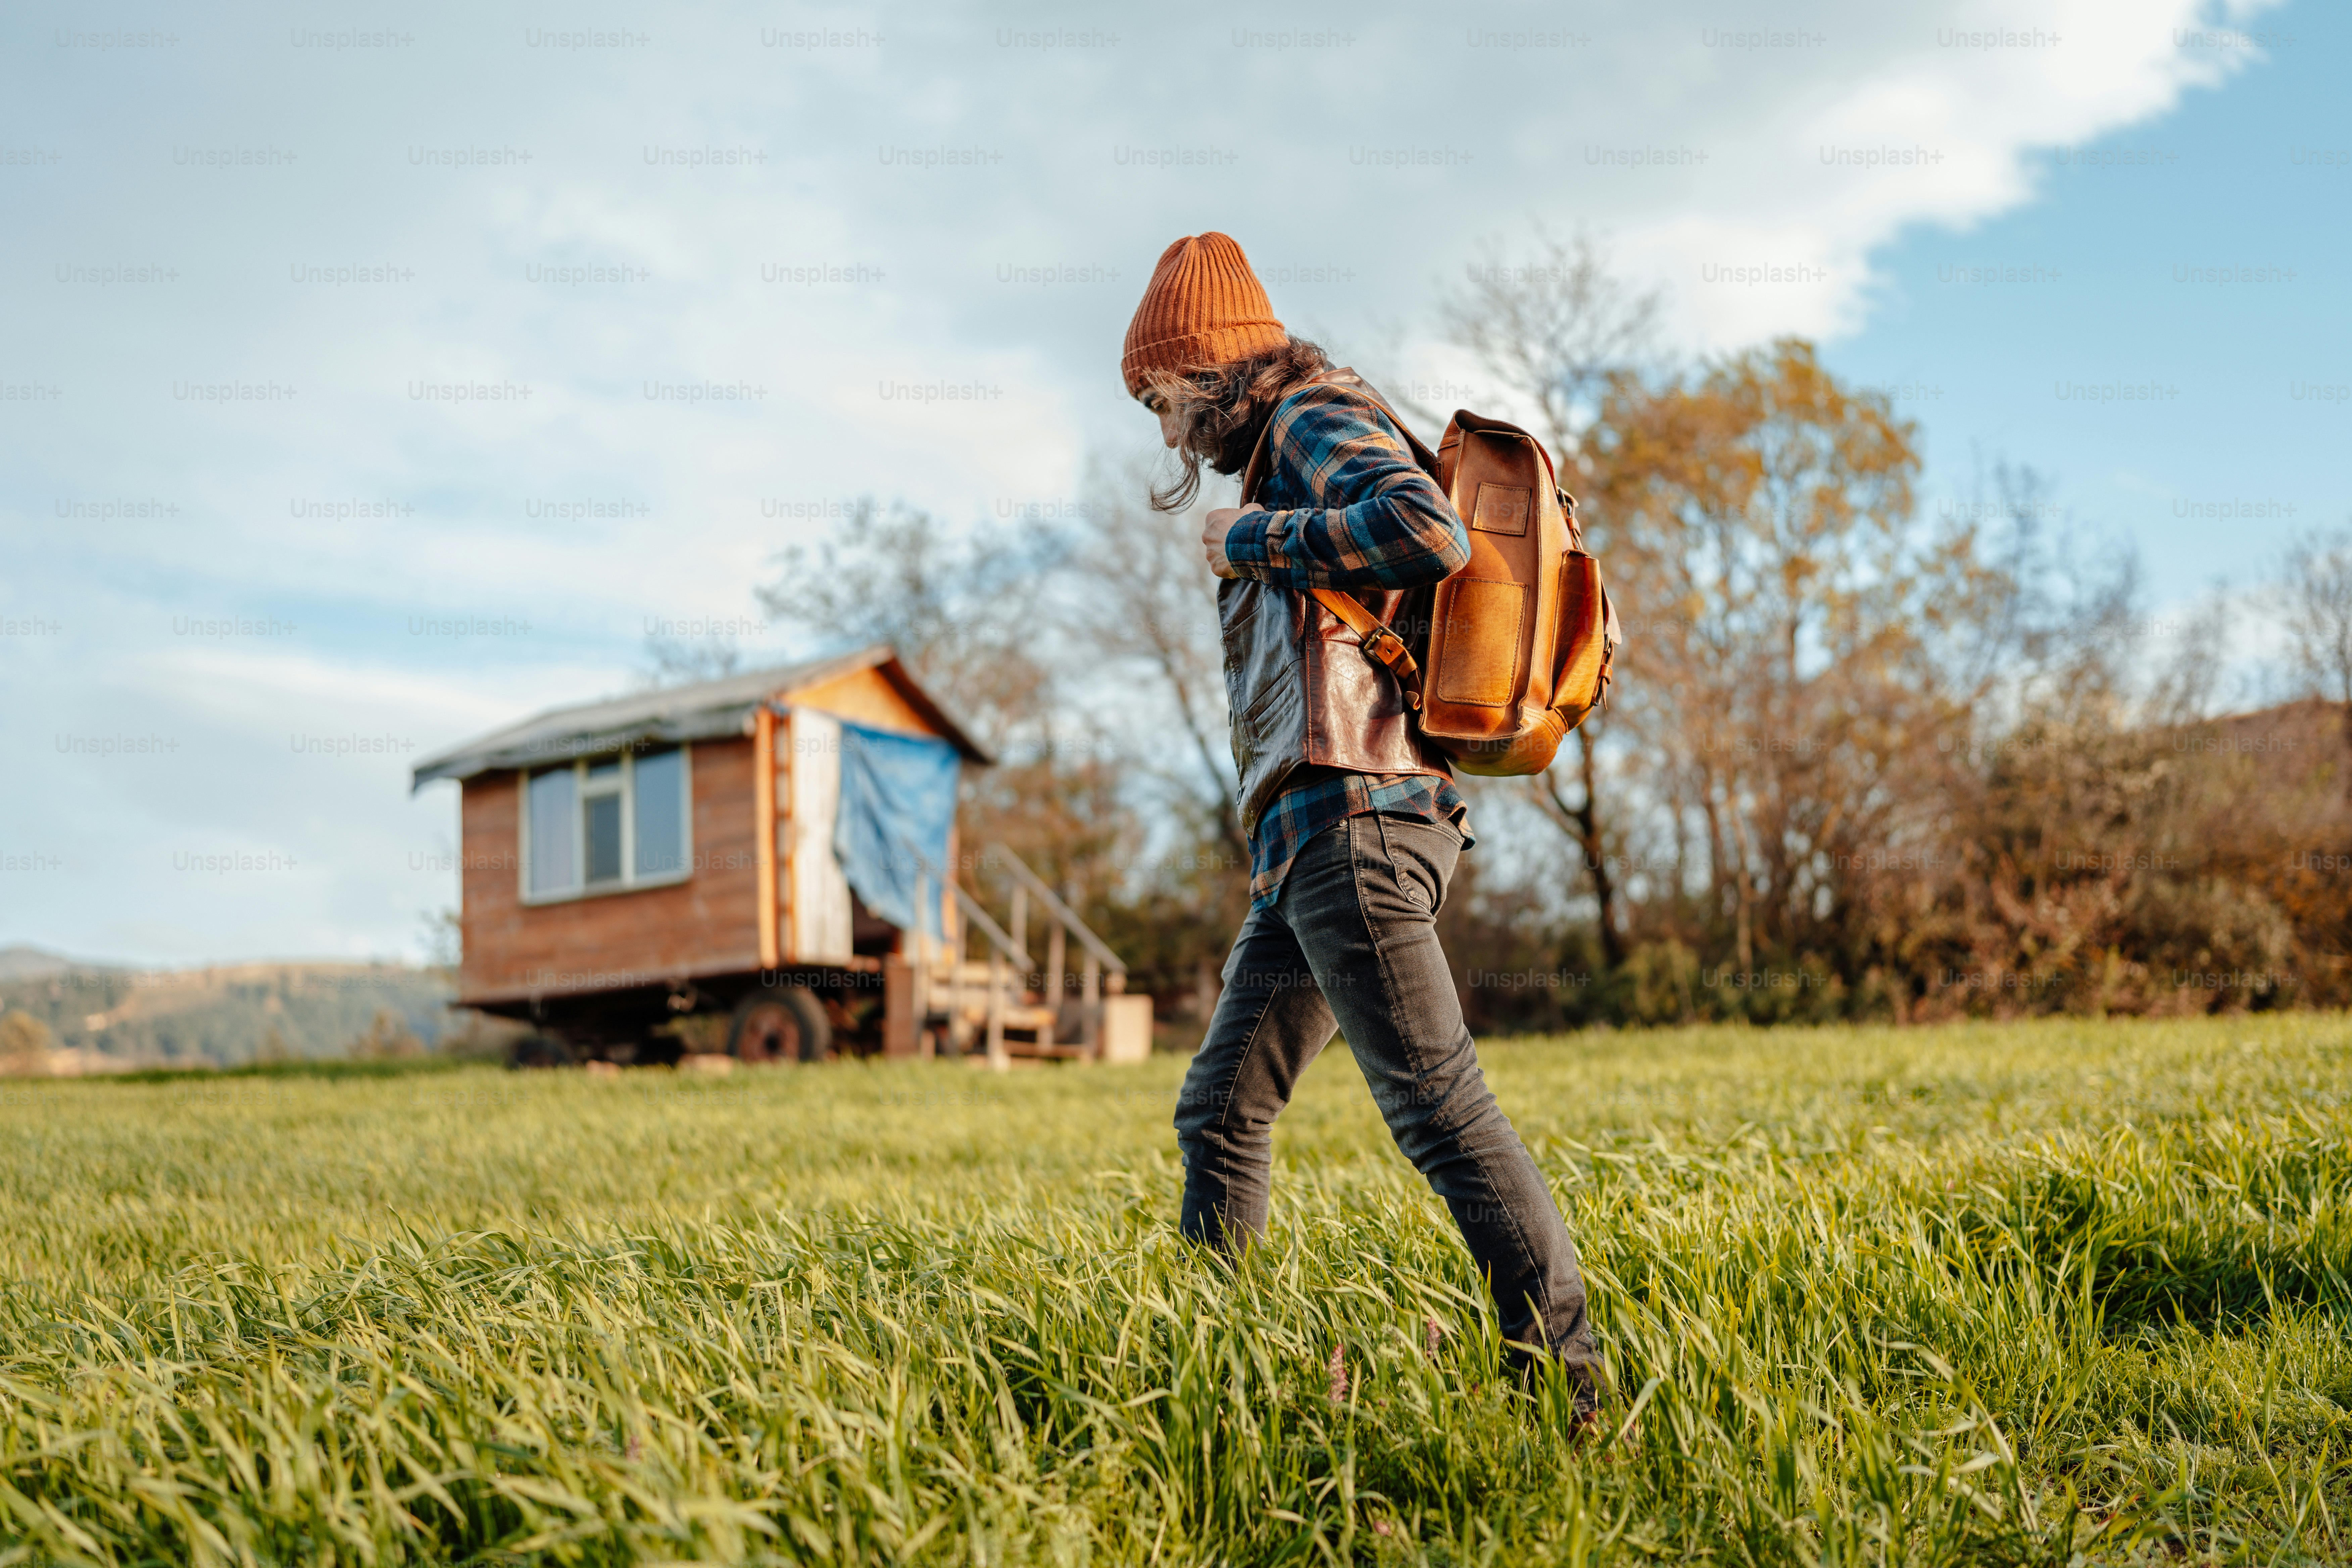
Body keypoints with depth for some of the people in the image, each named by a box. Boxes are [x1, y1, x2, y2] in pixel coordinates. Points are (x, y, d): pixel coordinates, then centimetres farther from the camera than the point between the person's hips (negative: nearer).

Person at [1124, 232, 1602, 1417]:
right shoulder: (1299, 454, 26)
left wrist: (1257, 541, -12)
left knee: (1439, 1107, -12)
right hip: (1315, 832, 10)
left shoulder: (1316, 418, -2)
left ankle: (1572, 1383, -9)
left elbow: (1430, 532, -22)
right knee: (1221, 1108, 11)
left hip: (1350, 816, -10)